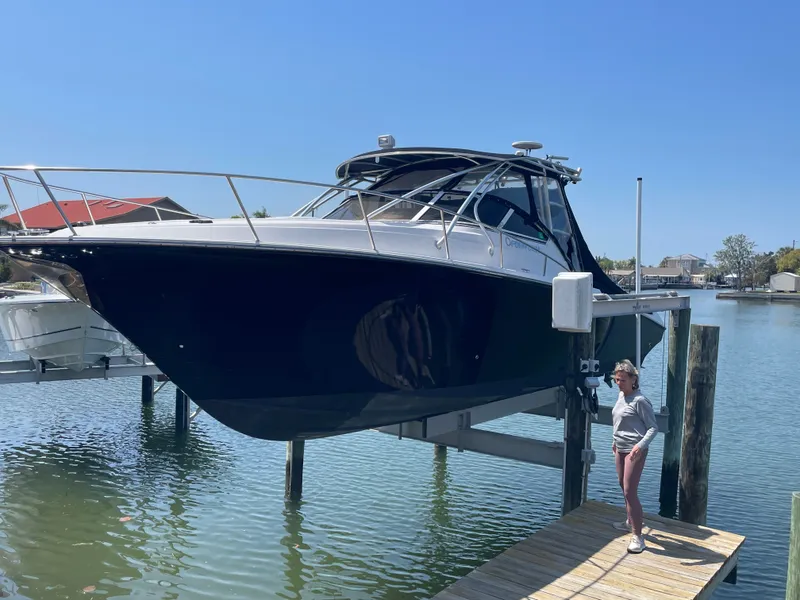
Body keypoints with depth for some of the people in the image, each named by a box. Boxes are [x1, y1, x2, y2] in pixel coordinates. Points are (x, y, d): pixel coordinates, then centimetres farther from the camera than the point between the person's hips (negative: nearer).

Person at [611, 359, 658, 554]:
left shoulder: (639, 400, -18)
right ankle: (631, 522, 39)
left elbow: (653, 427, -17)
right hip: (620, 449, 9)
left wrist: (641, 445, -30)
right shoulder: (621, 395, 8)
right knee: (624, 488, 20)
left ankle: (637, 536, -2)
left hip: (635, 451, -9)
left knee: (630, 492, -10)